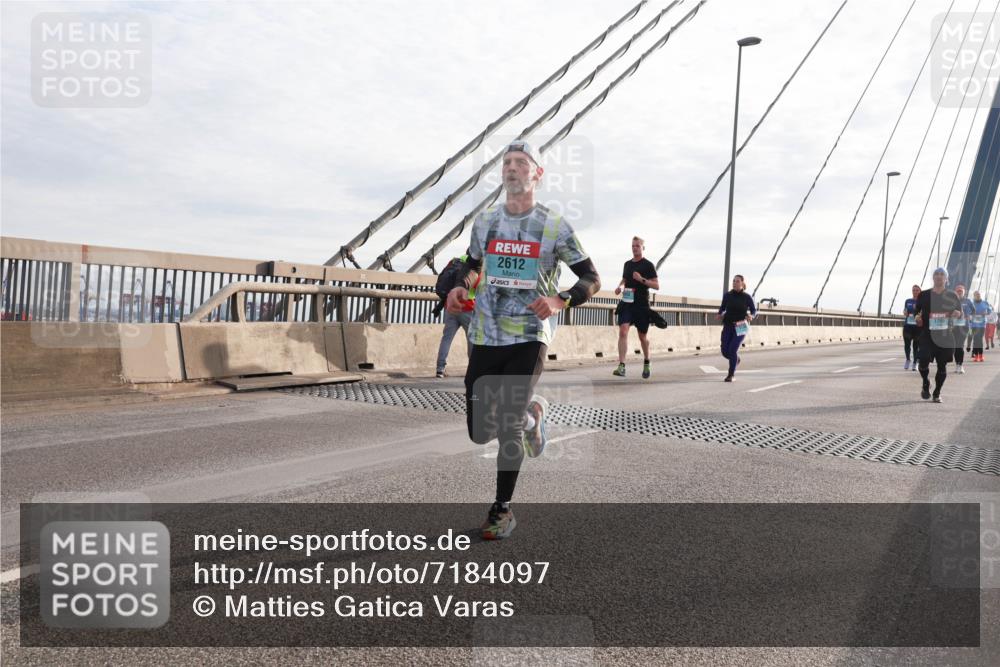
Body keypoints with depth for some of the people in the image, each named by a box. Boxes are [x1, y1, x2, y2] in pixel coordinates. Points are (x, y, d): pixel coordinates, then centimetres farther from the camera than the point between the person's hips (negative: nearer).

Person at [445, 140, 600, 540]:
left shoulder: (555, 228, -2)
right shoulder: (484, 221, 7)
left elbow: (591, 278, 1)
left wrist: (561, 301, -18)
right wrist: (458, 289, 0)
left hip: (529, 338, -4)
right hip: (484, 338, 4)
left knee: (508, 429, -6)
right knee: (479, 432, 6)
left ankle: (502, 510, 15)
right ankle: (531, 413, 38)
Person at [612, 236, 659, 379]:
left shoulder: (648, 265, -2)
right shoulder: (627, 264, 12)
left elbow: (656, 285, -6)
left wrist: (642, 279, -20)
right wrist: (620, 286, 5)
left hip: (641, 305, -3)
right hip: (626, 303, 3)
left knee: (642, 337, 10)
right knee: (623, 331, -16)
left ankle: (646, 363, 34)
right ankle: (621, 366, -22)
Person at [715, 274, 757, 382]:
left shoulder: (747, 297, -6)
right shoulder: (727, 295, -1)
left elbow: (754, 310, 4)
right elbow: (722, 307, 13)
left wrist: (751, 316, -19)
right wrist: (719, 314, -9)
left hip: (741, 327, -3)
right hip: (728, 327, 3)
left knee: (733, 349, -18)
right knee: (725, 351, -4)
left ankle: (731, 375, -2)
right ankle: (736, 359, 33)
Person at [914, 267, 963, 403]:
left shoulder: (952, 296, 6)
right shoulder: (924, 295, 5)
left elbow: (960, 313, 12)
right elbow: (917, 312, 13)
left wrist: (957, 313, -11)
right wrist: (917, 318, -10)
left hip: (946, 336, 1)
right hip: (927, 335, -1)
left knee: (942, 365, 4)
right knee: (924, 361, -18)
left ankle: (937, 393, 21)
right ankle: (925, 384, 11)